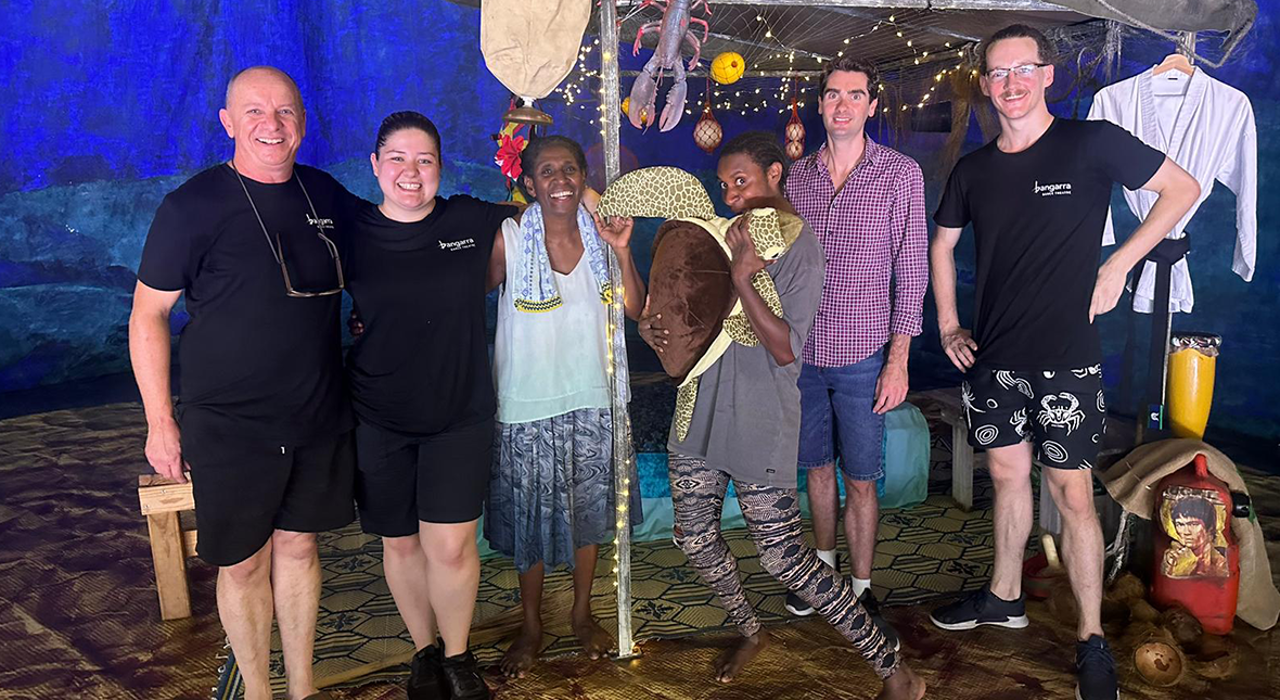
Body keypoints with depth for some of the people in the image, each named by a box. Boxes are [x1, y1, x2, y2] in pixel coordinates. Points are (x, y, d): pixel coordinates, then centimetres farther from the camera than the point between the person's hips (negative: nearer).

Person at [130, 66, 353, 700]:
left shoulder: (327, 196, 3)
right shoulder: (193, 206, -11)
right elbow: (148, 314, -7)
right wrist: (160, 421, -7)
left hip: (319, 416, 4)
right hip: (229, 426, -4)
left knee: (298, 546, 16)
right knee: (244, 563, 8)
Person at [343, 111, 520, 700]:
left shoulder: (472, 221, -1)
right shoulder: (352, 231, -3)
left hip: (460, 414, 0)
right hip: (378, 419, 1)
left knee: (451, 545, -2)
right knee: (400, 543, 12)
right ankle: (424, 651, 37)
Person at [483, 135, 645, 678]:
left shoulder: (600, 234, 0)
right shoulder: (508, 240, -10)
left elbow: (634, 308, -3)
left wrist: (622, 251, -15)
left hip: (592, 396, 3)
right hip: (529, 402, -3)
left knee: (589, 508, 15)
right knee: (530, 513, 8)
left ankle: (582, 612, 36)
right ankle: (531, 625, 28)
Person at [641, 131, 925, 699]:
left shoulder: (800, 247, -11)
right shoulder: (731, 232, 9)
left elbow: (785, 349, -19)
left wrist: (742, 278, -25)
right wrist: (655, 323, -2)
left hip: (760, 421, -7)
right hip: (702, 406, 7)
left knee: (784, 558, -6)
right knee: (694, 538, 15)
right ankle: (750, 633, 41)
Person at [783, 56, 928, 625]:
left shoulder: (901, 174, -4)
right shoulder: (797, 176, 7)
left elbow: (911, 270, -5)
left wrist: (898, 359, -9)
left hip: (863, 356, -3)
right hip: (801, 352, 3)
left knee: (861, 480, 4)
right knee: (818, 467, 16)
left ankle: (861, 587, 21)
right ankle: (824, 565, 36)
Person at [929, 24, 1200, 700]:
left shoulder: (1093, 143, -6)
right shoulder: (973, 170, 5)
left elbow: (1182, 189, 2)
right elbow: (942, 246, 19)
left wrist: (1118, 266, -5)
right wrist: (948, 326, 11)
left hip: (1066, 358, -4)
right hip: (991, 359, 4)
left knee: (1072, 493, 0)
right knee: (1007, 475, 15)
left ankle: (1092, 641, 14)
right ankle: (1004, 596, 33)